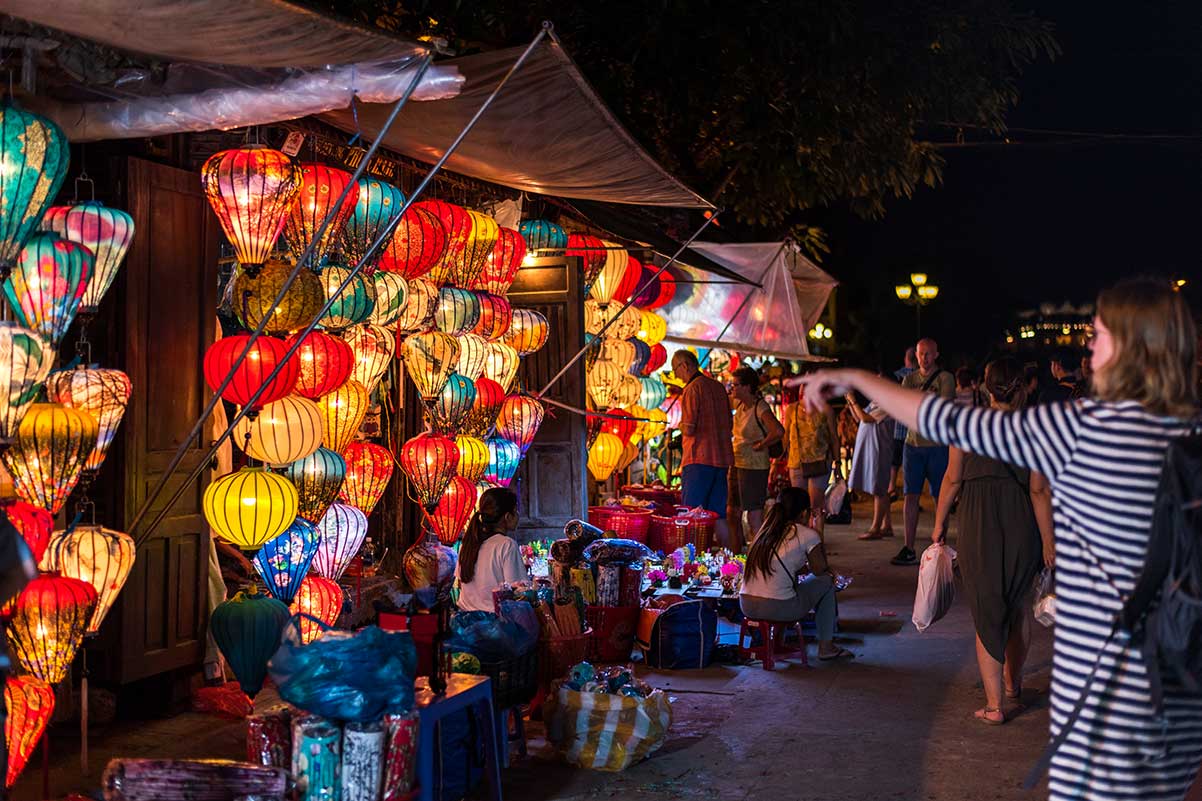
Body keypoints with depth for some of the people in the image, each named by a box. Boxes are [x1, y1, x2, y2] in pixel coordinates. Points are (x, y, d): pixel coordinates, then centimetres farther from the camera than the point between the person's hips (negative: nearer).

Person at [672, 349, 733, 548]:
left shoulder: (692, 388, -10)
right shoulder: (719, 387, 14)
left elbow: (688, 429, -16)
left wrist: (681, 425, 6)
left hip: (699, 458, -8)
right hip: (722, 458, 8)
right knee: (718, 516, 12)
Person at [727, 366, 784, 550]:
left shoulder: (760, 408, -17)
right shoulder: (740, 405, 7)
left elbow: (778, 431, -32)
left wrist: (761, 445, -19)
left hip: (755, 466, -9)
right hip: (737, 464, 9)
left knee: (754, 518, -6)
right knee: (733, 515, 14)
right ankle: (736, 556, 25)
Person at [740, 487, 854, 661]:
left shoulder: (766, 531, 15)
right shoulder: (807, 534, -4)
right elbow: (820, 569, 9)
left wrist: (807, 567, 27)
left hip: (746, 606, 7)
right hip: (777, 609, -7)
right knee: (826, 581, 16)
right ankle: (826, 647, 22)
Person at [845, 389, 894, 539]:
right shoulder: (874, 403, 15)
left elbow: (866, 418, -20)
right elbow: (858, 417, 21)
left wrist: (854, 401, -11)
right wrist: (850, 402, 9)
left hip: (879, 451, -10)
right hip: (869, 449, 10)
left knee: (879, 490, -6)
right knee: (881, 490, 12)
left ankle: (875, 528, -5)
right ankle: (887, 526, 17)